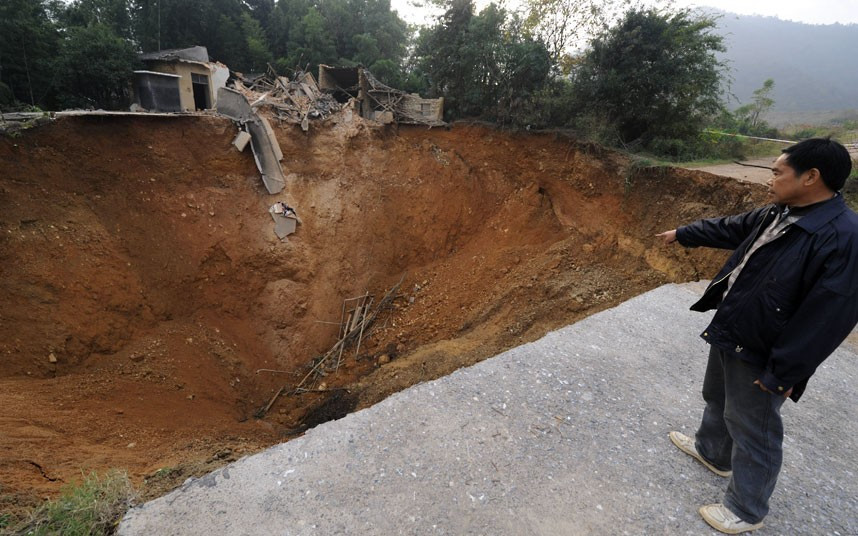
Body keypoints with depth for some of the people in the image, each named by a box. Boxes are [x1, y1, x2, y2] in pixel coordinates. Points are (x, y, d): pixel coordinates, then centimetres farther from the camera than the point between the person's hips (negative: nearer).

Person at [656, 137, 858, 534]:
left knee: (751, 429, 9)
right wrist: (682, 234, 31)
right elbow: (729, 229, 19)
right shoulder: (777, 214, 0)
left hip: (759, 355, -9)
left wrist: (782, 372, -22)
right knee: (717, 399, 28)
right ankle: (712, 451, 54)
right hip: (728, 332, 9)